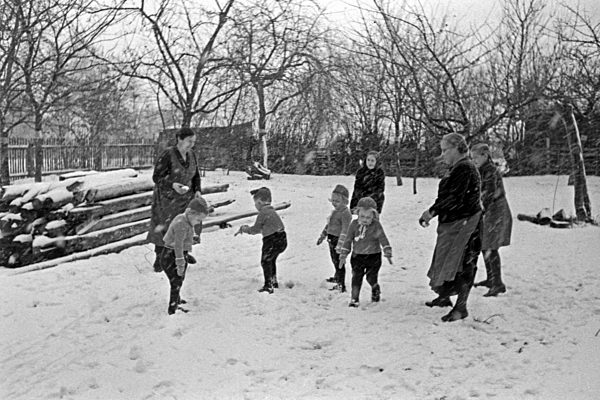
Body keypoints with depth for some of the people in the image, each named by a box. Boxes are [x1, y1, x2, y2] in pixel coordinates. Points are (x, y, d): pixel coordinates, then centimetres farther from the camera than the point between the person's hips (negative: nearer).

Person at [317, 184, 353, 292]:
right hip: (331, 239, 9)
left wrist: (340, 245, -27)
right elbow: (328, 224, 23)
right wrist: (322, 236, 28)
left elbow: (345, 231, -24)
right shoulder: (335, 211, 10)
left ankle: (341, 285, 5)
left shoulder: (345, 213, -20)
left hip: (338, 240, -9)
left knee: (338, 263, -3)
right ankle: (337, 277, 46)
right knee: (334, 261, 24)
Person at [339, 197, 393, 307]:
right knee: (356, 278, -1)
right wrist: (343, 255, -1)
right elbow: (348, 240, 1)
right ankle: (354, 299, 9)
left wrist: (388, 253, -15)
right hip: (357, 256, 2)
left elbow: (383, 239, -7)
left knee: (371, 278, 2)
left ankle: (375, 290, 35)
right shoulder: (354, 225, -3)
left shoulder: (376, 226, -9)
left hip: (373, 256, -2)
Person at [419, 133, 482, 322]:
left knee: (462, 265, -5)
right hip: (452, 223, 11)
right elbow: (446, 198, 19)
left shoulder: (464, 169, -17)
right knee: (445, 261, 19)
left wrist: (432, 211, -17)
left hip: (463, 223, -11)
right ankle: (444, 296, 35)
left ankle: (461, 307, 1)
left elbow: (454, 199, -25)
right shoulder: (456, 169, 15)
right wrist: (432, 211, 9)